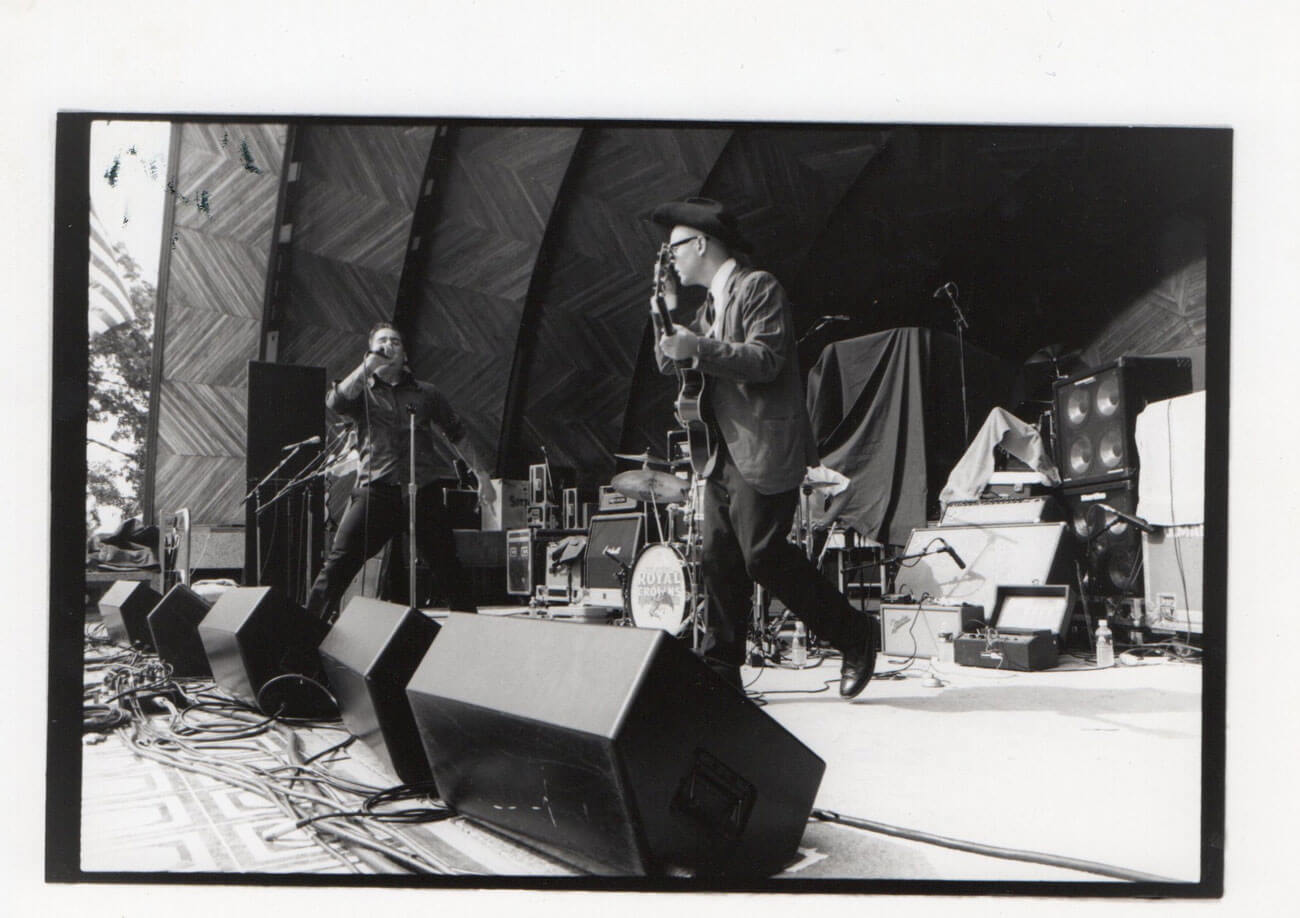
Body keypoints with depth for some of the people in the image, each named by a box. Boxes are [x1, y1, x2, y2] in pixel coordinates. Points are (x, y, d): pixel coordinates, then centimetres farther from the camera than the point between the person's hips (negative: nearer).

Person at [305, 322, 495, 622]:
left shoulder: (425, 394, 17)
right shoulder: (362, 392, 11)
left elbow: (457, 435, 23)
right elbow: (336, 402, -12)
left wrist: (480, 473, 19)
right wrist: (367, 366, -11)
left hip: (423, 493, 2)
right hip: (376, 490, -1)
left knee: (449, 568, 4)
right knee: (339, 562, -10)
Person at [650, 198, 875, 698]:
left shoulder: (757, 287, -6)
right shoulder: (709, 305, 21)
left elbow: (766, 359, -18)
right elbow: (670, 362, 20)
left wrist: (700, 348, -25)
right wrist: (667, 313, 7)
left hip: (764, 450, -9)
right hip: (725, 452, 9)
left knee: (762, 554, -10)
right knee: (718, 560, 4)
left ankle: (854, 635, 5)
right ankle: (720, 670, 10)